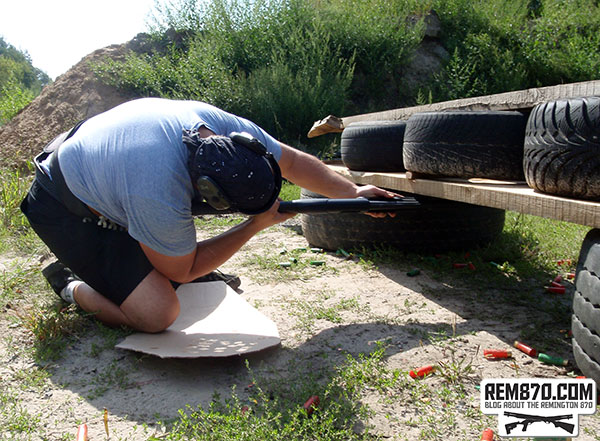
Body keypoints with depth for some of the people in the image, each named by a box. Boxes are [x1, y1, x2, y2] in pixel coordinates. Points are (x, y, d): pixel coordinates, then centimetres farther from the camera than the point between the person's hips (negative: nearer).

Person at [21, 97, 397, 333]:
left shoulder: (227, 127, -22)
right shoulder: (162, 201, -40)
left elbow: (293, 161, -5)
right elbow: (182, 271, -19)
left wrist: (353, 193, -1)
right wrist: (256, 225, -19)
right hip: (64, 210, -7)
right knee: (158, 315, -16)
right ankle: (70, 284, 3)